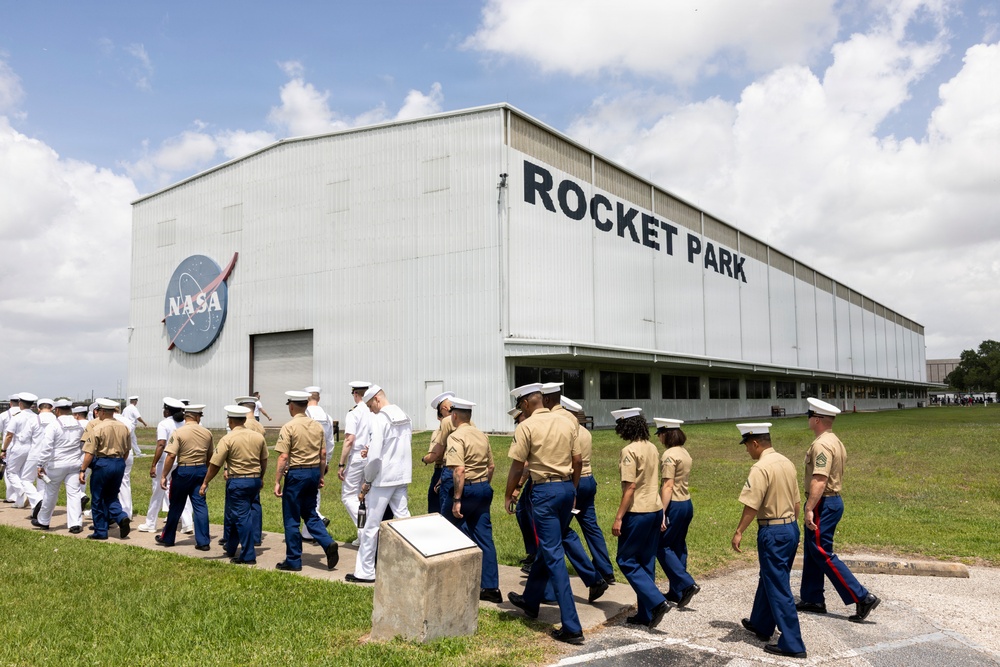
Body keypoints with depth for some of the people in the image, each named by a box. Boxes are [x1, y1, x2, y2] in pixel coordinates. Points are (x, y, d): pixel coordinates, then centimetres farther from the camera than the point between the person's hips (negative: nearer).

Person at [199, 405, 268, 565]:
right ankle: (230, 549, 32)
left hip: (237, 481, -6)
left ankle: (248, 557, 1)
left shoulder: (228, 439, -11)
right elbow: (264, 461, 13)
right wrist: (260, 478, 28)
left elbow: (215, 465, -10)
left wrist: (205, 483, 0)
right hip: (255, 480, 6)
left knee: (242, 517, -1)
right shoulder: (258, 437, 4)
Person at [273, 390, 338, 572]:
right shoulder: (317, 426, 6)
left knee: (291, 519, 6)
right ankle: (328, 544, -2)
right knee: (310, 514, 17)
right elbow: (323, 455, 8)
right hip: (314, 472, 6)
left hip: (296, 473, -6)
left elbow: (283, 457, -15)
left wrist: (277, 481, -9)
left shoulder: (289, 427, -11)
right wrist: (321, 476, 17)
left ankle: (293, 561, 14)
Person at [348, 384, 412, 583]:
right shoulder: (405, 417, 9)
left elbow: (375, 456, -20)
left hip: (383, 479, -7)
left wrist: (367, 481, -7)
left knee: (371, 527, 4)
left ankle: (365, 572, 14)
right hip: (402, 477, 7)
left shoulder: (380, 419, -15)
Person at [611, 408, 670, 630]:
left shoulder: (629, 451, -16)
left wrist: (618, 518, -16)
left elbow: (630, 487, -19)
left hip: (637, 512, -8)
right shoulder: (652, 448, 8)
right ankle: (646, 614, 19)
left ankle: (657, 602, -5)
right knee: (646, 563, 13)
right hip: (655, 509, 8)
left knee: (626, 560, 4)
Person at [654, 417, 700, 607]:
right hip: (687, 503, 9)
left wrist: (662, 513, -20)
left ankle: (687, 584, -5)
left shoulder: (669, 455, -16)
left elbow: (668, 486, -20)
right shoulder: (684, 453, 11)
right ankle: (677, 592, 21)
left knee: (662, 547, 1)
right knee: (678, 547, 14)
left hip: (675, 505, -9)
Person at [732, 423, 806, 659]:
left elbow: (752, 505, -21)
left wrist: (739, 532, -13)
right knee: (769, 579, 22)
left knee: (778, 588, 0)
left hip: (772, 532, -9)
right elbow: (797, 502, 15)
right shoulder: (786, 463, 8)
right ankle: (760, 625, 37)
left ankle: (792, 644, 5)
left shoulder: (761, 468, -18)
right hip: (791, 527, 9)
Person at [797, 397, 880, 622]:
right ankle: (812, 599, 23)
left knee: (822, 554, -5)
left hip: (823, 503, -11)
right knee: (811, 551, 16)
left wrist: (809, 508, -28)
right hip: (833, 500, 11)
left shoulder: (821, 445, -20)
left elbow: (819, 480, -28)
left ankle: (862, 598, -4)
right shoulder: (835, 441, 12)